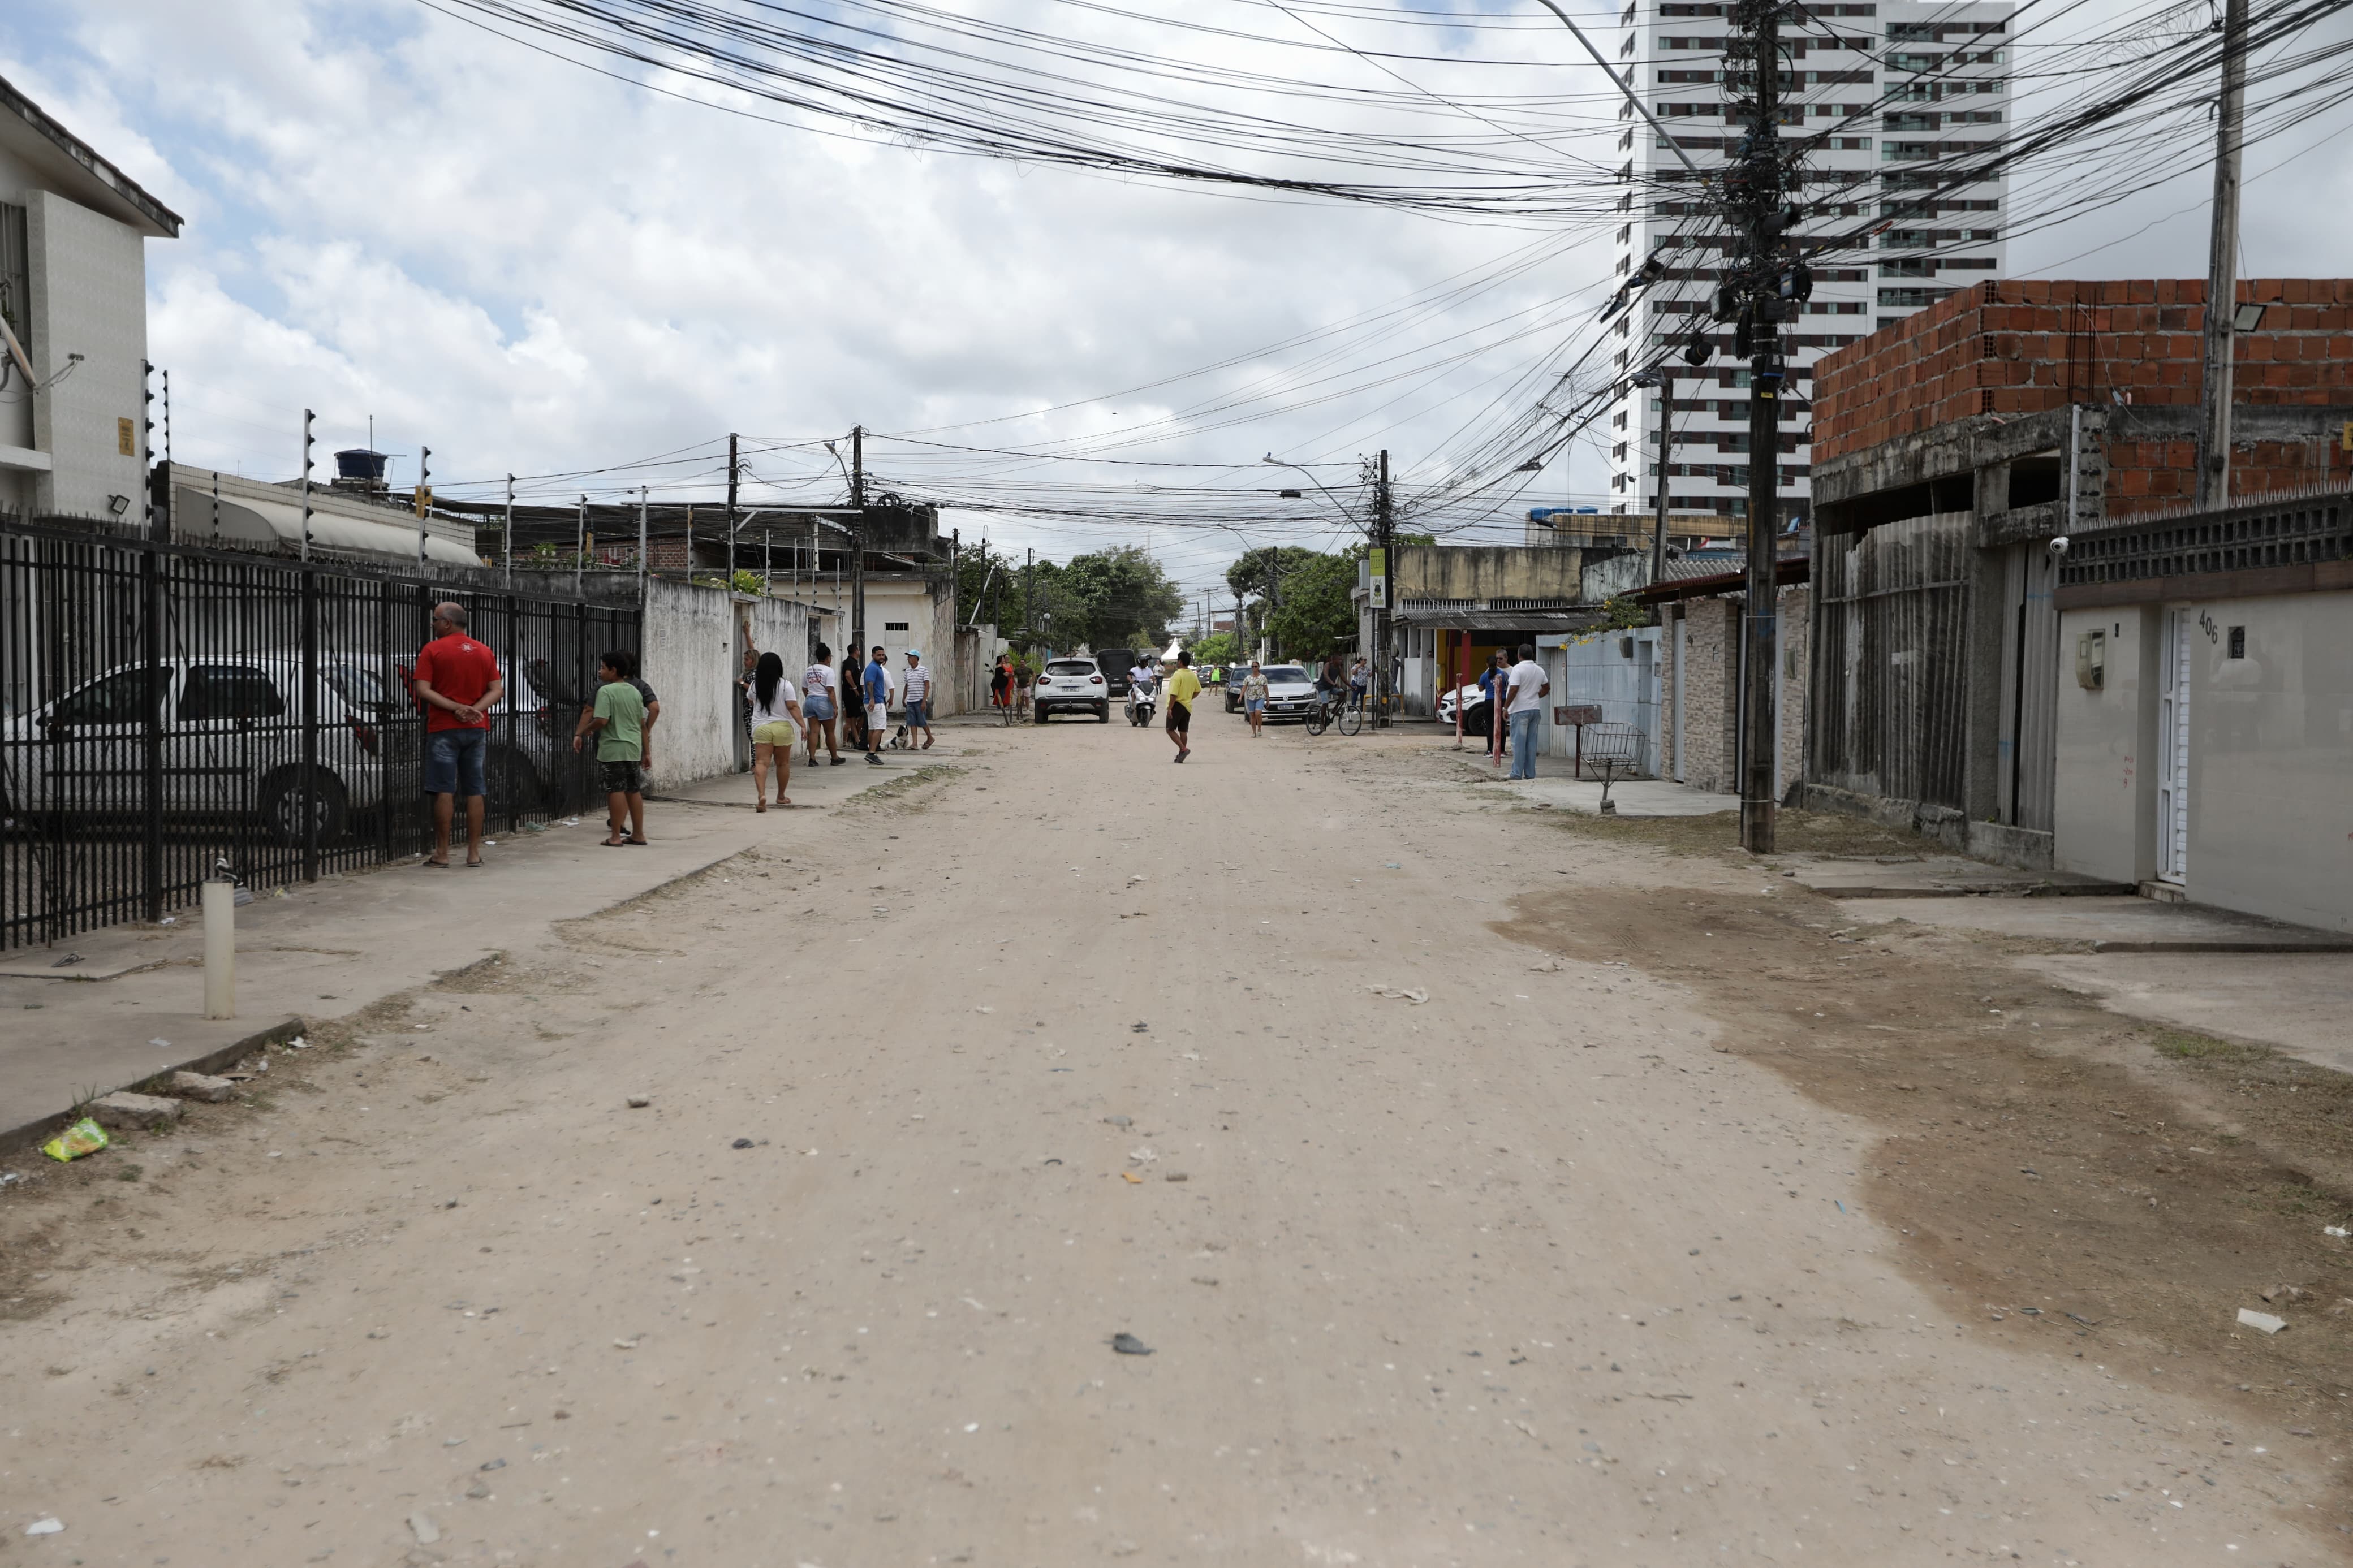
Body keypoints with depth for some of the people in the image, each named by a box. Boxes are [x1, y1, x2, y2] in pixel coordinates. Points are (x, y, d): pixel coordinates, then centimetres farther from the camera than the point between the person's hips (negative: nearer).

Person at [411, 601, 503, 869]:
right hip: (476, 729, 4)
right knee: (474, 791, 6)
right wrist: (474, 710, -9)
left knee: (444, 791, -2)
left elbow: (422, 690, -13)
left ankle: (442, 853, 0)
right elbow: (497, 690, 3)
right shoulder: (484, 652, 9)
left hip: (444, 729, -4)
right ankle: (474, 853, 7)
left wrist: (455, 708, -15)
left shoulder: (432, 650, -4)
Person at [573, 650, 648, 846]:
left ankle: (615, 837, 0)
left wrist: (584, 731, -1)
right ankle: (638, 834, 15)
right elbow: (643, 724, 14)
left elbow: (601, 720, -20)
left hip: (613, 749, -7)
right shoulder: (635, 691, 11)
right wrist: (645, 751, 20)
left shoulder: (606, 691, -11)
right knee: (634, 790, 11)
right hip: (633, 748, 7)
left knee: (616, 790, -4)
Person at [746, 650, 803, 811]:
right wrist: (802, 725, -13)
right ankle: (781, 796, 26)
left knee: (761, 763, -6)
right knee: (783, 763, 14)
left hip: (761, 727, 1)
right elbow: (793, 707, -14)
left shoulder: (755, 685, 4)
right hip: (782, 727, -1)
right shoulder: (785, 685, -7)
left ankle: (761, 795, -26)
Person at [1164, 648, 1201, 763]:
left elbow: (1174, 694, -21)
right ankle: (1181, 755, 11)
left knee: (1171, 729, 0)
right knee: (1183, 732, 9)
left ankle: (1183, 749, -14)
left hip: (1177, 706, -7)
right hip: (1188, 707, 7)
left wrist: (1170, 708, -17)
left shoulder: (1178, 675, -17)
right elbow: (1198, 691, 19)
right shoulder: (1193, 676, 7)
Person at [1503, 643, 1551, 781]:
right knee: (1531, 742, 9)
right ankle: (1530, 774, 10)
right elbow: (1547, 688, 22)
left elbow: (1514, 690, -19)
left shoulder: (1518, 669, -13)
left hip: (1520, 710, -6)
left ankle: (1517, 773, -4)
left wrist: (1506, 707, -12)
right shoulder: (1539, 670, 10)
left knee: (1519, 742, -4)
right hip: (1535, 709, 6)